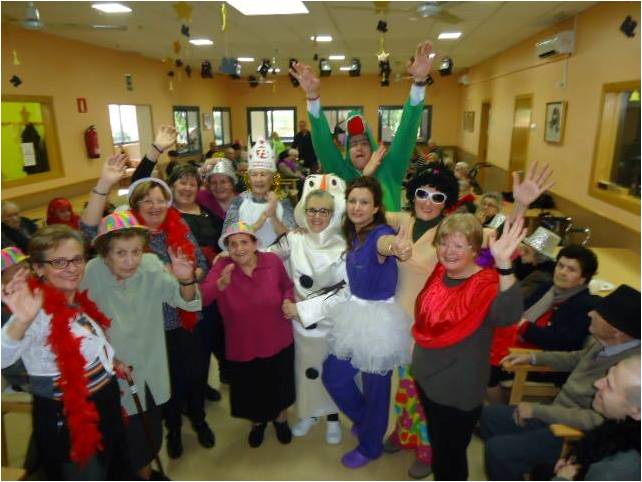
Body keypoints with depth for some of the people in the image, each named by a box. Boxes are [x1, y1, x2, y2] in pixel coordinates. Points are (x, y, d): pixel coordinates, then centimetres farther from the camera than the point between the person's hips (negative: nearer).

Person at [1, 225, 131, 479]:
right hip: (67, 422, -8)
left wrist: (112, 361, 7)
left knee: (116, 471, 27)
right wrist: (21, 322, -60)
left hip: (107, 406, 8)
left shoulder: (79, 299, -1)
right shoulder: (38, 310, -24)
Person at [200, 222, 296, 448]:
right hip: (242, 347, 0)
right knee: (250, 392, 19)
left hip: (278, 342, 1)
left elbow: (287, 286, 6)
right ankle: (258, 422, 55)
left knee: (280, 387, 21)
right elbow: (200, 298, -31)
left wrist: (288, 301, -14)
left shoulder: (273, 261, -13)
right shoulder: (222, 266, -16)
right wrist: (221, 284, -49)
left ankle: (281, 419, 56)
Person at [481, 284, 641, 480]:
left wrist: (537, 410, -26)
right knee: (490, 415, 11)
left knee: (497, 449, -19)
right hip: (558, 414, 9)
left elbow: (599, 419, -33)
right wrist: (533, 357, 14)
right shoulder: (604, 343, -3)